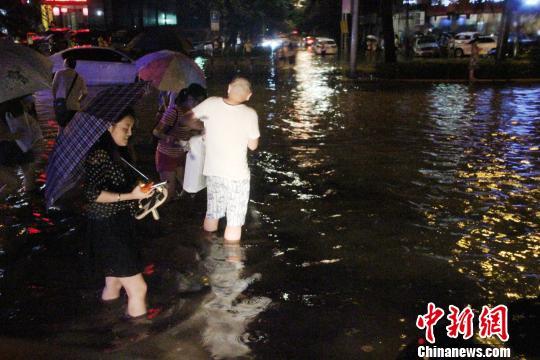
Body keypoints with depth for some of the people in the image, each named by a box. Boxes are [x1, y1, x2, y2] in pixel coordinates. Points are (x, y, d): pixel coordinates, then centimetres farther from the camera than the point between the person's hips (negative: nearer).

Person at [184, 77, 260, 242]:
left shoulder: (211, 104, -8)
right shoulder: (249, 114, -15)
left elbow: (188, 120, 6)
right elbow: (253, 145, -3)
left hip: (213, 171, 4)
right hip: (237, 175, -4)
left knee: (211, 215, 21)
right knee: (234, 222, 7)